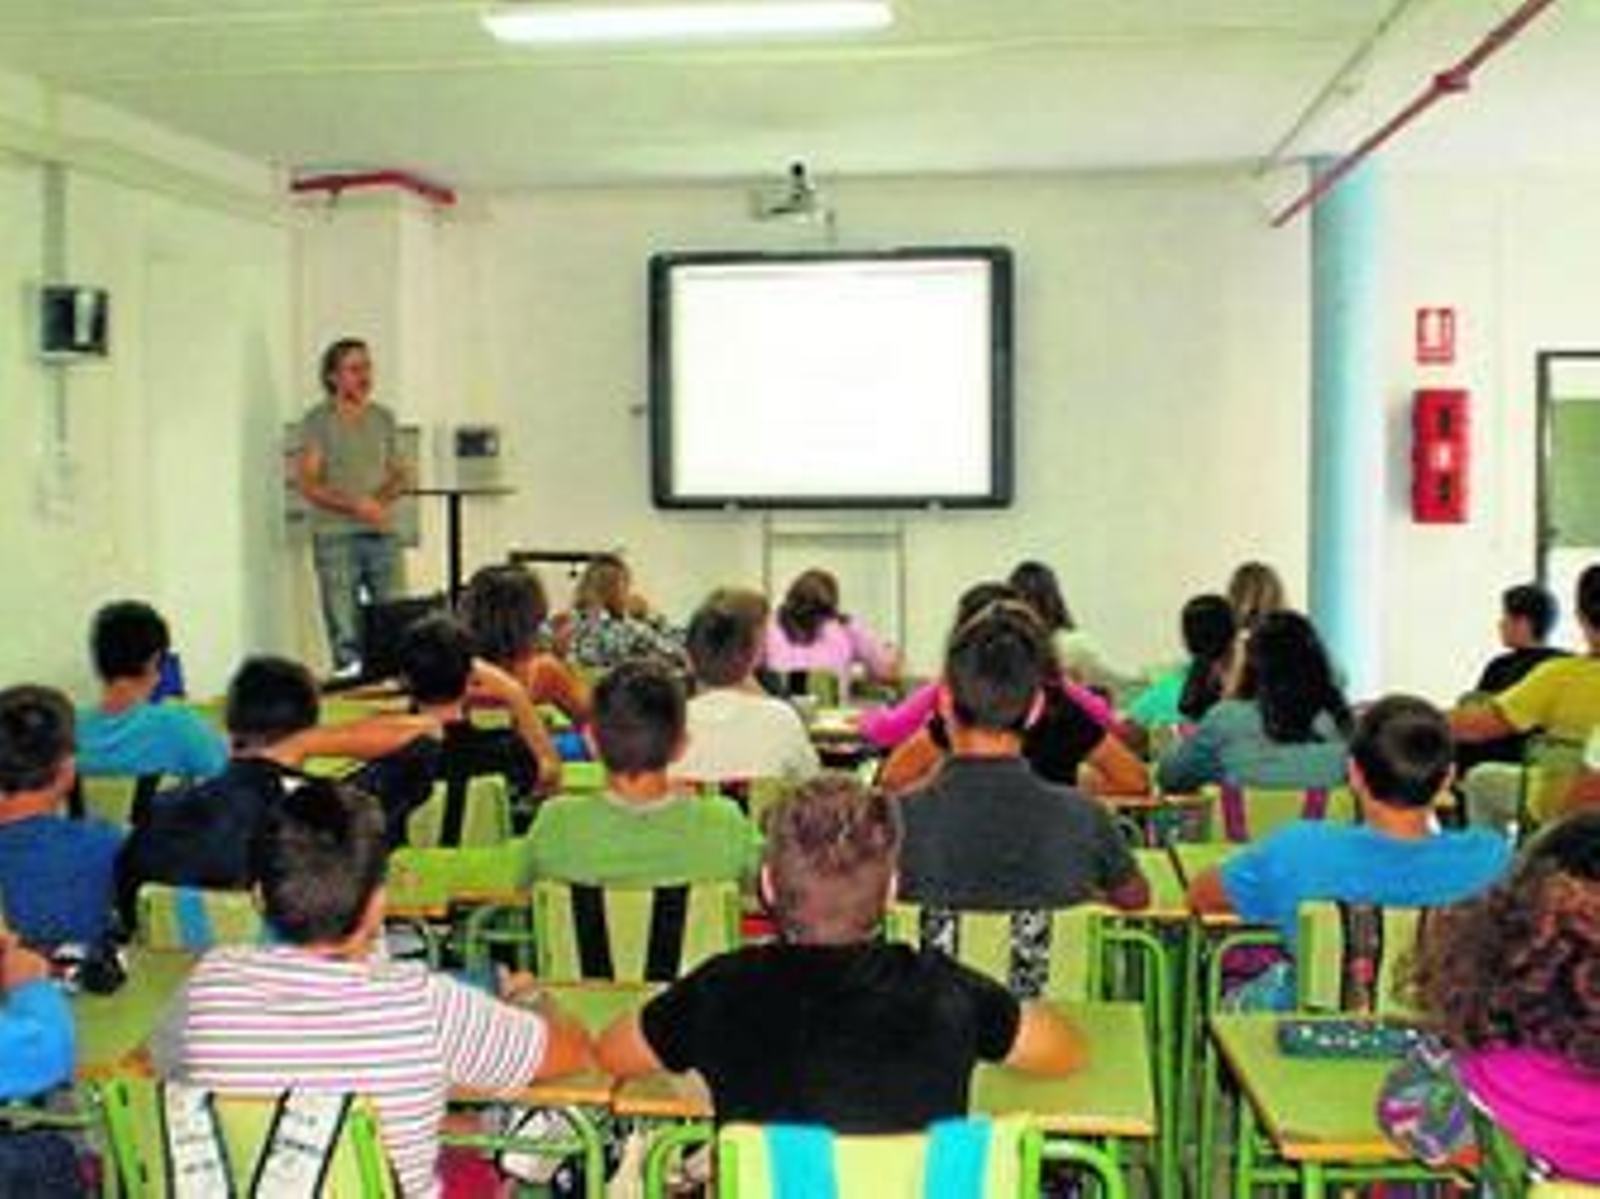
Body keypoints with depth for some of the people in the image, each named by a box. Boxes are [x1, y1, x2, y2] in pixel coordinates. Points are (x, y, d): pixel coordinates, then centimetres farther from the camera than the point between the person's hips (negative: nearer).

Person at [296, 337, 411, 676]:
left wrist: (385, 495, -9)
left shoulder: (384, 418, 12)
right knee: (344, 626, -3)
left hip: (383, 532, 4)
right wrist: (355, 505, -20)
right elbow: (308, 484, -6)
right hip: (335, 535, -4)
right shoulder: (318, 421, -1)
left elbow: (401, 474, 14)